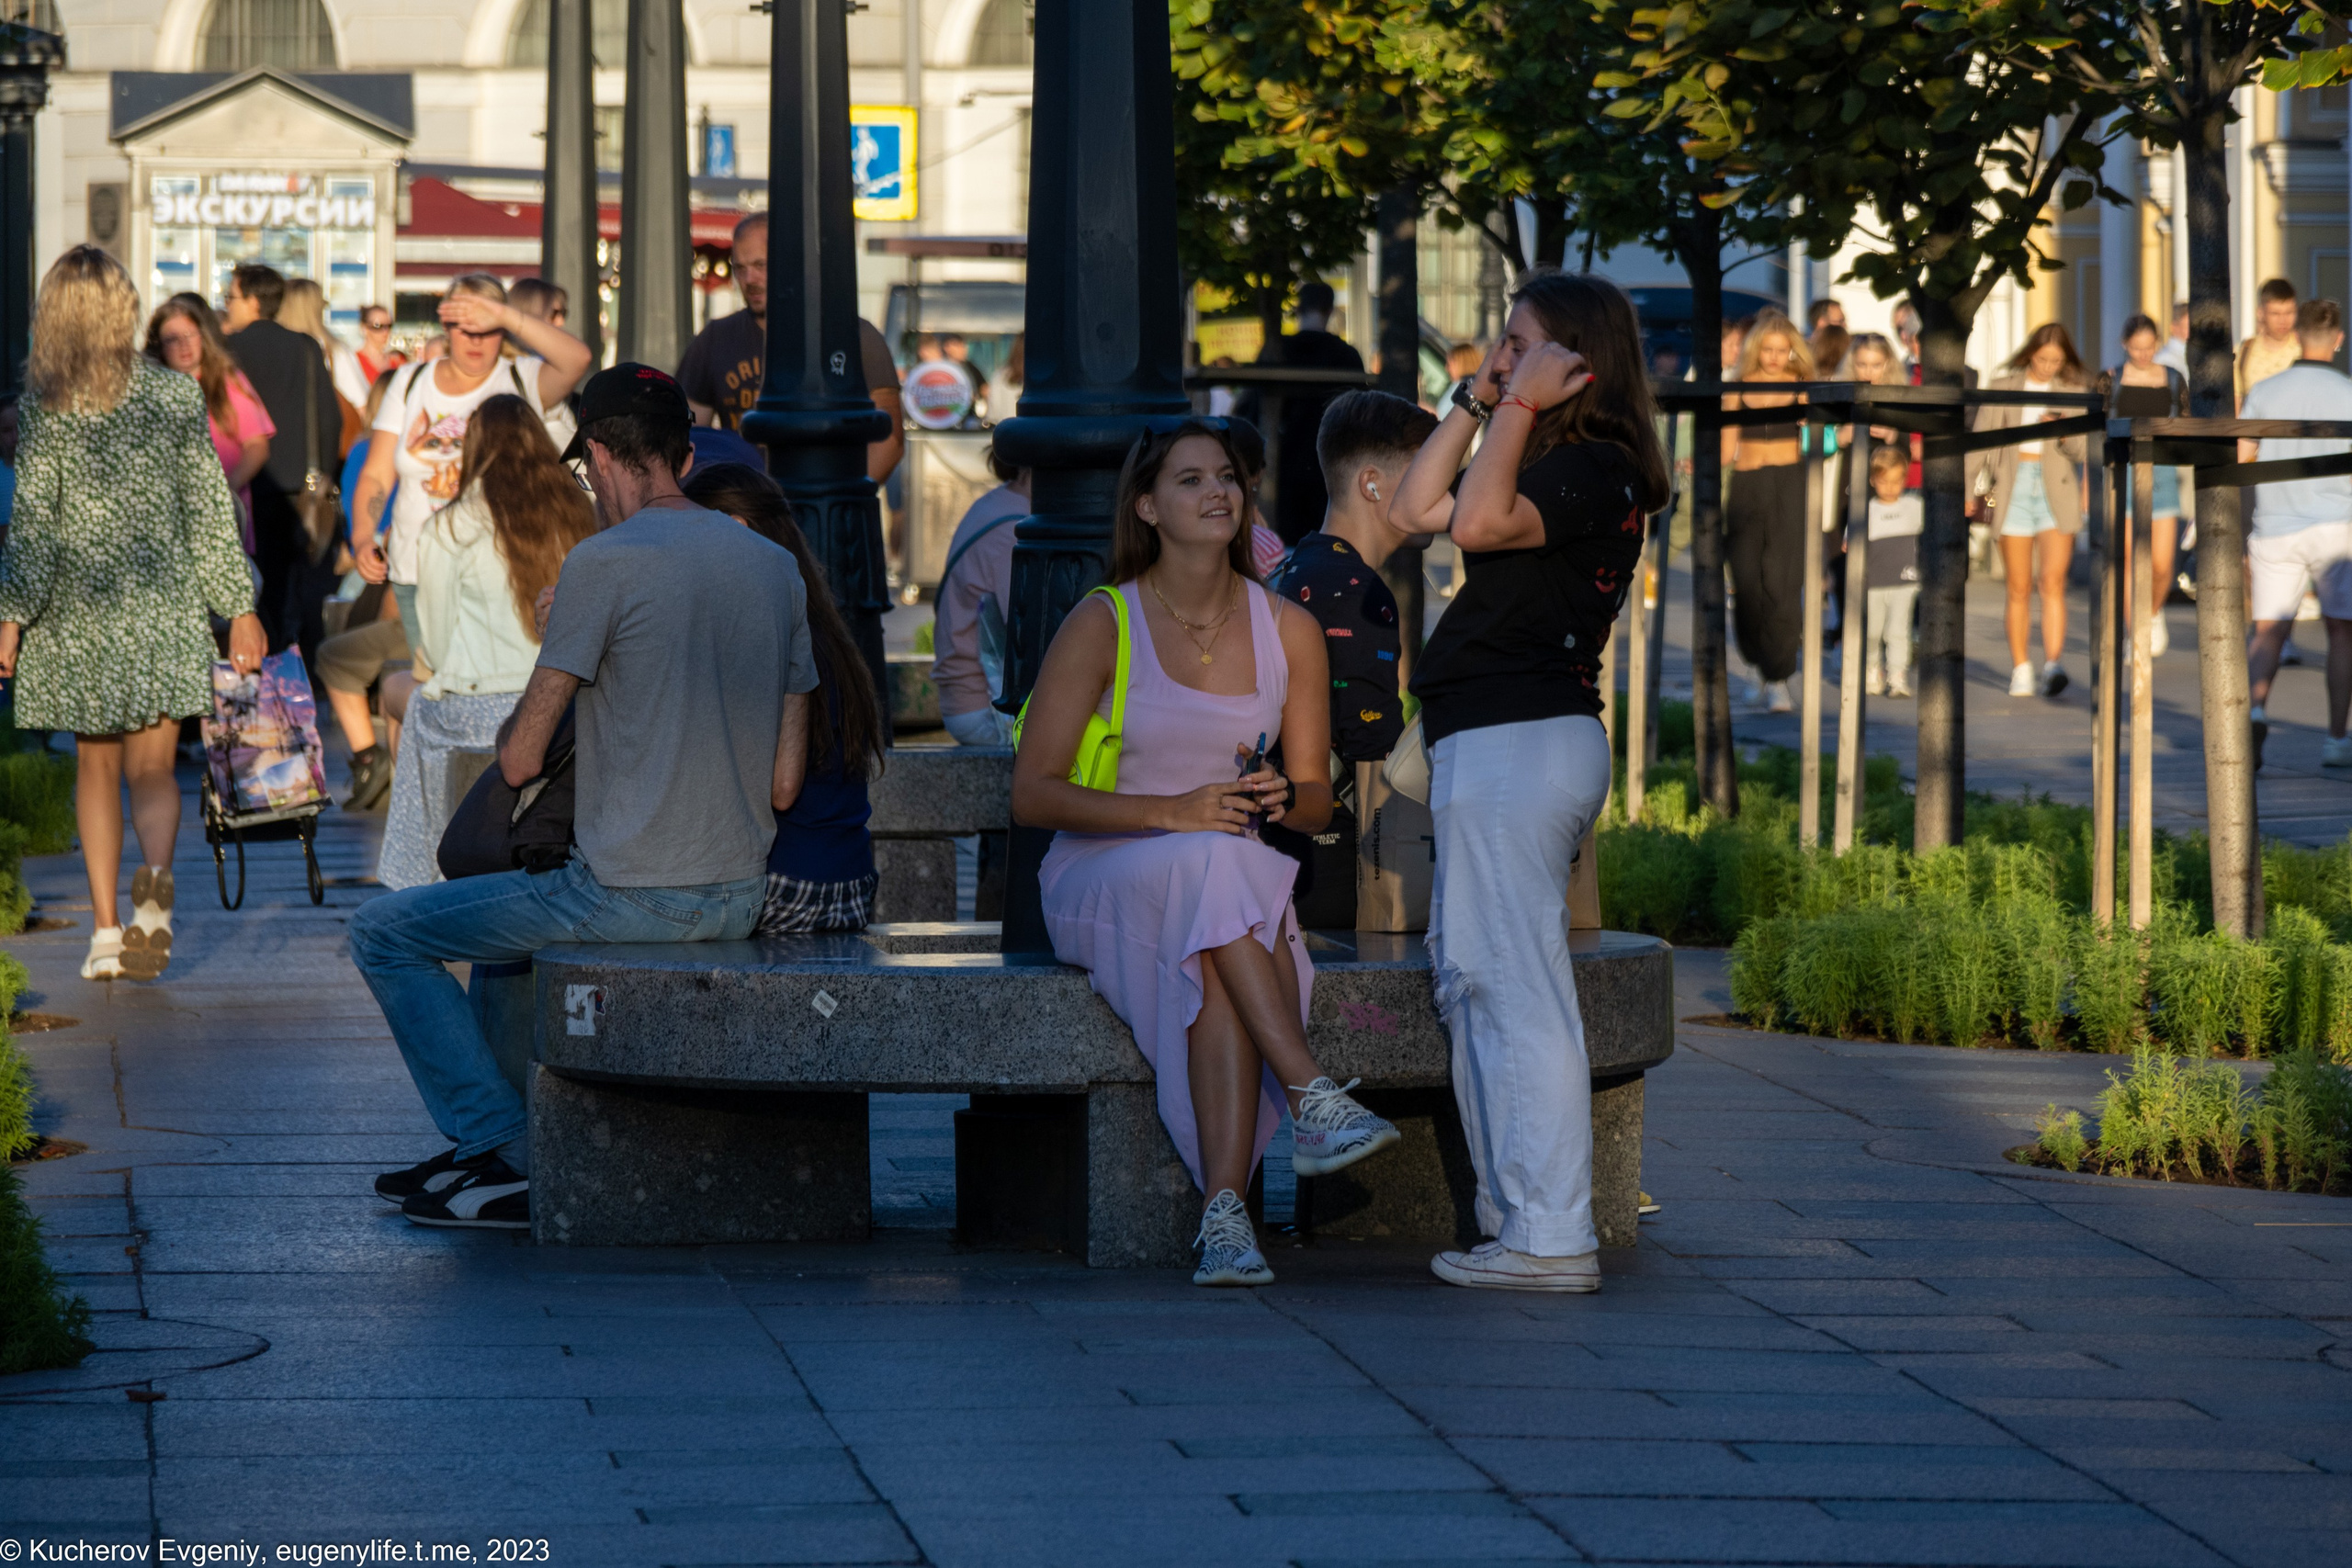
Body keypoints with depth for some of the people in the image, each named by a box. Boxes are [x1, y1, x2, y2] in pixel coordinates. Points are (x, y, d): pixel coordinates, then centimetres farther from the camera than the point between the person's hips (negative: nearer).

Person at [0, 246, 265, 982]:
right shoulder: (176, 395, -2)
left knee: (96, 768, 13)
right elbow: (209, 511, 0)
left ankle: (105, 926, 10)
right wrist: (239, 605, 6)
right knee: (151, 767, 3)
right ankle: (156, 877, -28)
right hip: (161, 605, 0)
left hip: (77, 614, 0)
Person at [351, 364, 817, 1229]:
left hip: (631, 894, -8)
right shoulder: (776, 566, 8)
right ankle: (483, 1142, 38)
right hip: (740, 898, 8)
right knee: (499, 928, 34)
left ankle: (510, 1162, 5)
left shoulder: (605, 562, -13)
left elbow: (520, 760, -9)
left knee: (383, 933, 7)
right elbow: (786, 784, 9)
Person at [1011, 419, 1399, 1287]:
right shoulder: (1101, 624, -3)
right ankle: (1315, 1103, -44)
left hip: (1234, 877, 2)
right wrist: (1171, 812, -20)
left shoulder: (1288, 630, 8)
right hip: (1103, 879, -2)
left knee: (1216, 961, -36)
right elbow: (1031, 794, -7)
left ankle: (1224, 1211, -46)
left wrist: (1281, 799, -13)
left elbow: (1317, 804, 13)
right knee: (1217, 867, -38)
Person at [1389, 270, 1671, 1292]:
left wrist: (1519, 405, -18)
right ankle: (1515, 1219, 21)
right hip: (1489, 748, 11)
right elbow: (1416, 510, 21)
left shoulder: (1594, 470, -12)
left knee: (1517, 988, -10)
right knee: (1471, 980, 16)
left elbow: (1478, 522, -29)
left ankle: (1551, 1236, -9)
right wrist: (1476, 403, 14)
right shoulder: (1554, 467, 18)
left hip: (1524, 741, -11)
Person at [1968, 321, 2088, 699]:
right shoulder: (2004, 388, 8)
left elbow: (2082, 451, 4)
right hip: (2013, 489, 1)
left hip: (2057, 492, -1)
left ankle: (2053, 664, -23)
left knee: (2053, 580, -15)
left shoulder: (2073, 392, 8)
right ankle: (2020, 671, 10)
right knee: (2019, 588, 2)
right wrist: (1969, 490, 4)